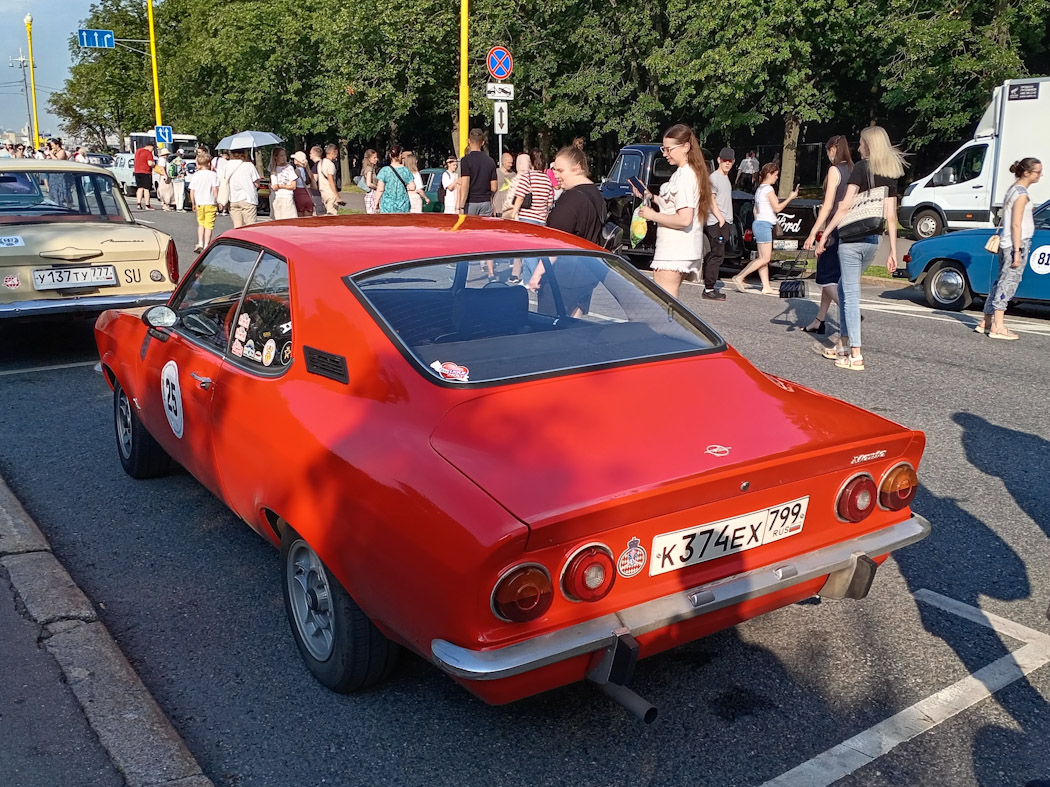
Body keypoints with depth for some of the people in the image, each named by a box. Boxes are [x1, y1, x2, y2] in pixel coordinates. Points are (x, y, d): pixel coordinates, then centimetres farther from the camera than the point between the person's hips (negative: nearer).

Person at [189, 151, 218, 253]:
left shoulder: (195, 175, 3)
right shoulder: (212, 174, -7)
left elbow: (192, 191, 4)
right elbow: (215, 189, -11)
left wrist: (193, 204, 13)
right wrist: (218, 200, -1)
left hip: (199, 203, 3)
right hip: (210, 203, -3)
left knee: (201, 223, 19)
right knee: (209, 225, 2)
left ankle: (200, 243, 8)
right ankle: (206, 245, 0)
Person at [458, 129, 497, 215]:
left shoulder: (466, 160, -7)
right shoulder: (490, 161, 7)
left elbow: (465, 186, -14)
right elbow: (493, 188, 7)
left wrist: (461, 207, -15)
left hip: (471, 202, -4)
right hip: (486, 203, 4)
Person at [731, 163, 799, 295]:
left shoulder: (759, 189, 17)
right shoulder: (768, 189, -11)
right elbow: (777, 208, -12)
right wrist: (790, 197, -4)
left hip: (759, 223, 10)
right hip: (764, 225, -10)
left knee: (763, 258, 6)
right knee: (765, 258, -10)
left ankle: (766, 287, 5)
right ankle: (739, 277, -11)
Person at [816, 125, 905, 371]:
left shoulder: (862, 167, -7)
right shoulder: (891, 174, 10)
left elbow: (845, 206, -15)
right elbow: (891, 216, 8)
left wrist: (824, 236, -13)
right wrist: (893, 251, 10)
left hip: (852, 238, -7)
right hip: (872, 240, 7)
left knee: (851, 294, -4)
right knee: (844, 288, 21)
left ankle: (855, 356, -6)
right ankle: (843, 345, 26)